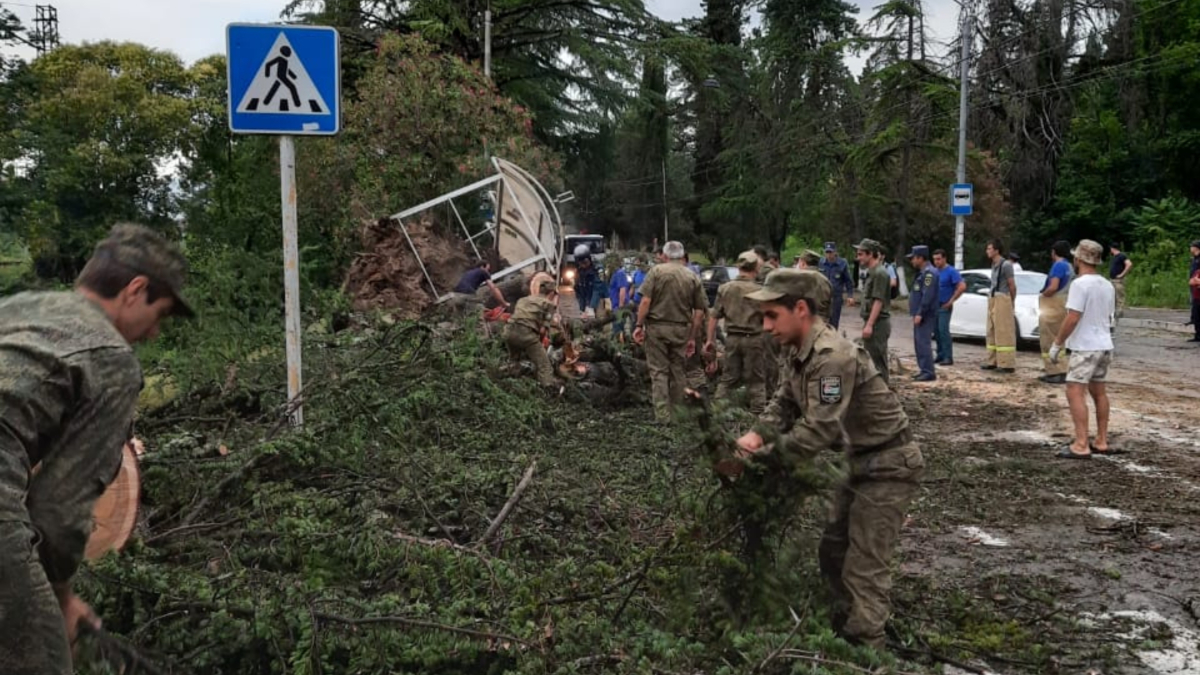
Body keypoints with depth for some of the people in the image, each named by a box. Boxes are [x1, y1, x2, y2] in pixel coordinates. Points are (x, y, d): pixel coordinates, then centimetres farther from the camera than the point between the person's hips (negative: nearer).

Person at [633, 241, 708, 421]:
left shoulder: (657, 271, -3)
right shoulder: (693, 277, 4)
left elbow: (646, 301, -11)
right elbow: (699, 311, 2)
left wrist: (639, 325, -5)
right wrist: (692, 338, 9)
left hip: (657, 327, -2)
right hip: (681, 330, 2)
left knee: (659, 371, 3)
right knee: (679, 372, 13)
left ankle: (662, 415, -2)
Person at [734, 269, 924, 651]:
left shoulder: (832, 357, -30)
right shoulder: (798, 351, 1)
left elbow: (819, 430, -32)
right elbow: (784, 405, 4)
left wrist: (765, 453, -22)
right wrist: (758, 435, -16)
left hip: (889, 466, -10)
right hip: (863, 462, 10)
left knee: (864, 567, -7)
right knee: (833, 551, 19)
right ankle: (843, 630, 35)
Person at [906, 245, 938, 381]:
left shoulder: (929, 273, -15)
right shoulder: (922, 272, 18)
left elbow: (927, 295, -22)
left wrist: (920, 314, -23)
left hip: (925, 316, -11)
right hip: (919, 314, 11)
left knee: (923, 342, -12)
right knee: (918, 343, 12)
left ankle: (929, 372, -11)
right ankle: (924, 370, 17)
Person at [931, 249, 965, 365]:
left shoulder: (951, 271, -9)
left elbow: (962, 287, -17)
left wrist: (951, 301, -15)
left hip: (944, 306, -7)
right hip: (934, 306, 7)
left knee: (943, 331, -12)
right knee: (936, 331, 9)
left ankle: (948, 357, -10)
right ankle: (940, 355, 17)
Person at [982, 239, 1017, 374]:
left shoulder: (1005, 265, -12)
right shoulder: (994, 265, 15)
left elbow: (1012, 286, -8)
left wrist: (1011, 302, 2)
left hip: (1002, 300, -9)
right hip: (992, 300, 9)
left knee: (1004, 333, -8)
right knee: (992, 332, 12)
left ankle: (1007, 364, -7)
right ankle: (992, 361, 18)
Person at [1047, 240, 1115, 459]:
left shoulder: (1080, 284, -16)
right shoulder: (1107, 286, 10)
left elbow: (1072, 318, -20)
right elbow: (1108, 317, 17)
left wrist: (1057, 343, -12)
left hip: (1085, 347, -9)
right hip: (1104, 346, 9)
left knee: (1075, 392, -9)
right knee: (1098, 392, 16)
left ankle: (1081, 446, -14)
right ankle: (1101, 442, 22)